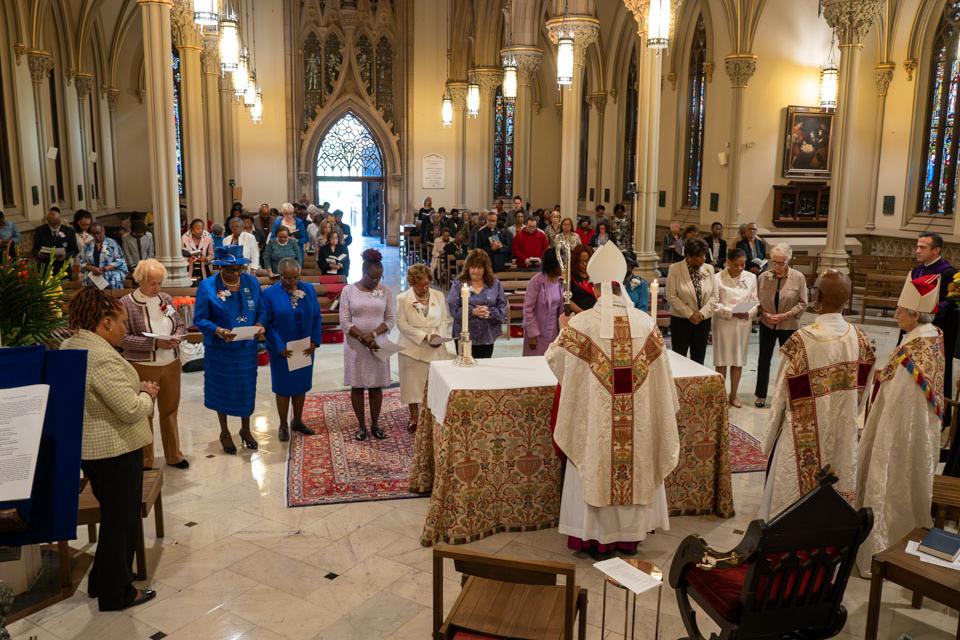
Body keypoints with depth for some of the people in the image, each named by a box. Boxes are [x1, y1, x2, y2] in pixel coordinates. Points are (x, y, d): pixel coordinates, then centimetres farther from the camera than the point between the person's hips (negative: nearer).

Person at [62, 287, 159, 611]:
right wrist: (147, 394, -8)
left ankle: (102, 580, 38)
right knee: (122, 519, 7)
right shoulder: (102, 357, -27)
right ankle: (116, 594, 21)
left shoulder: (70, 345, 5)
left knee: (114, 515, 24)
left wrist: (135, 386, 6)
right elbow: (131, 410, -27)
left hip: (88, 446, 10)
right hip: (115, 449, -10)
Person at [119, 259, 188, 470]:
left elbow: (181, 325, 11)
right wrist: (155, 343, -22)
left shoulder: (166, 299, 5)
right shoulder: (126, 303, -10)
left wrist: (176, 338, -11)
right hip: (142, 367, -4)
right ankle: (145, 460, 22)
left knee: (170, 410, 15)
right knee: (144, 413, 9)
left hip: (171, 365, 4)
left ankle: (173, 454, 29)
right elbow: (123, 338, -15)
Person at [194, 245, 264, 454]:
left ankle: (245, 430, 35)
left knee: (247, 388, 13)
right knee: (223, 389, 13)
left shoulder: (252, 282, -3)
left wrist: (260, 325, -14)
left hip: (247, 348, 3)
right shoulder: (207, 286, -13)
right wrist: (218, 331, -28)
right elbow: (199, 319, -11)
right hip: (220, 349, -3)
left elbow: (260, 311, 6)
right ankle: (224, 433, 33)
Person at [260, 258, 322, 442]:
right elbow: (265, 323, -10)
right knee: (283, 387, 8)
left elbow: (316, 317, 3)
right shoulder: (269, 293, -11)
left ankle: (297, 421, 31)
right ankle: (283, 425, 22)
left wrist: (315, 341, -6)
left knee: (301, 385, 14)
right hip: (282, 350, -3)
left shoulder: (309, 290, -1)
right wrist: (280, 347, -14)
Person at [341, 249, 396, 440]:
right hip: (355, 345, -1)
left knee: (376, 385, 7)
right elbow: (344, 322, -6)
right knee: (357, 386, 5)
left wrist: (374, 333, -16)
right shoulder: (348, 290, -3)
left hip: (378, 344, 1)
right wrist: (363, 337, -17)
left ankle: (375, 424, 20)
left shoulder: (385, 291, 1)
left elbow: (391, 319, 0)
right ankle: (361, 425, 18)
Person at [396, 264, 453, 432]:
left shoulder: (439, 296, 6)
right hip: (412, 348, -2)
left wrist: (439, 335, -11)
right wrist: (425, 336, -15)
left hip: (435, 349, 2)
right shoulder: (403, 299, -3)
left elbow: (446, 320, 8)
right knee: (413, 382, 5)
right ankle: (414, 417, 20)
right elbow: (402, 324, -8)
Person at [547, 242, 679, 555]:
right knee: (635, 470, 17)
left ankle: (595, 536, 21)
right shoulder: (646, 322, -4)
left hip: (595, 417, -2)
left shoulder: (582, 323, -12)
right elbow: (660, 371, 3)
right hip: (637, 419, 3)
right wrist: (666, 409, 19)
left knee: (595, 470, 11)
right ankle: (631, 533, 30)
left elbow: (553, 357, 1)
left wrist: (564, 332, 20)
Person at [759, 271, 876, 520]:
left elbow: (782, 394, -11)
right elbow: (861, 392, 4)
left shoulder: (802, 340, -21)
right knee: (840, 485, 19)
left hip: (804, 436, -4)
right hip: (844, 433, 4)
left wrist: (769, 438, 2)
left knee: (794, 490, 10)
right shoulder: (860, 339, -7)